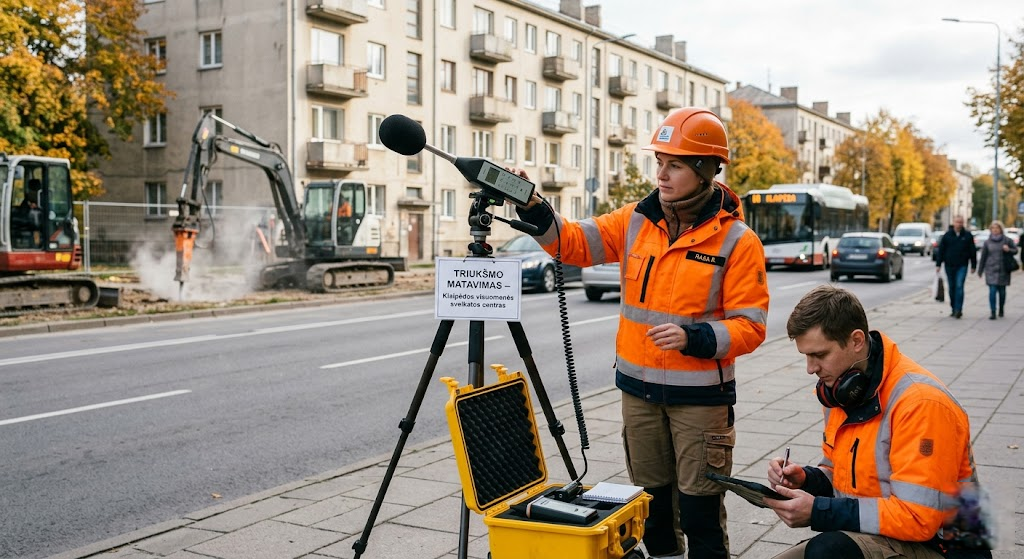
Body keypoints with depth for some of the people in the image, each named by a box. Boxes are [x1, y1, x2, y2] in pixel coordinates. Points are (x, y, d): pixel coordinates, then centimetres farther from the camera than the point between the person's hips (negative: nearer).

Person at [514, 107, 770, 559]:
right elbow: (573, 242, 1)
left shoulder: (736, 240, -11)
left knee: (699, 505, 4)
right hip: (639, 387, 5)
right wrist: (531, 206, -14)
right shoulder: (636, 221, 2)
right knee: (650, 496, 18)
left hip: (700, 394, -4)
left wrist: (693, 338, -27)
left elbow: (749, 326, -12)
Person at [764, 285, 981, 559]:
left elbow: (918, 518, -24)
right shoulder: (840, 390, 5)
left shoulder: (920, 402, -21)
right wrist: (807, 479, -5)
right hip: (859, 536, 8)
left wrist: (819, 512, -24)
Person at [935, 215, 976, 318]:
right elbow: (941, 251, 4)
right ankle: (954, 309, 19)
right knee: (952, 288, 9)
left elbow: (972, 251, 5)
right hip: (949, 266, 2)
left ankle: (958, 309, -13)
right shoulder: (947, 235, 2)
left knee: (959, 287, -13)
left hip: (962, 266, -2)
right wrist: (938, 264, -1)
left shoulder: (967, 235, 1)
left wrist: (973, 265, 4)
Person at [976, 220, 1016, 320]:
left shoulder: (1007, 240, 1)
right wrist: (980, 271, 11)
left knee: (1002, 291, 8)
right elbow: (983, 257, 8)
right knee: (992, 291, -8)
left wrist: (1009, 250, -15)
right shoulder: (987, 242, 4)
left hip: (1003, 270, 0)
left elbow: (1015, 250, 9)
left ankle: (1001, 310, 26)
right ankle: (993, 312, -7)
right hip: (991, 270, 0)